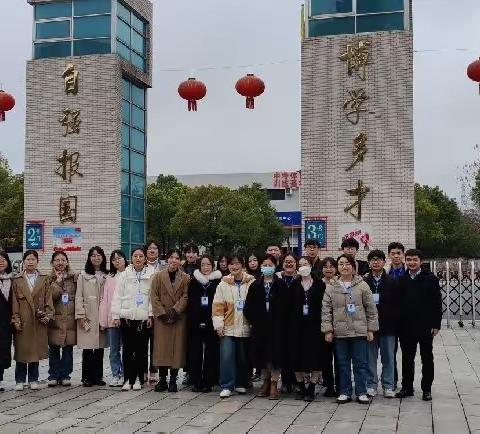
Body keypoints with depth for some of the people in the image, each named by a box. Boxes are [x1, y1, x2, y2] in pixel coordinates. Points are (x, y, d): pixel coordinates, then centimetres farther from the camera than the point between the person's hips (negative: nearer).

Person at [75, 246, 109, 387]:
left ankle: (98, 376, 14)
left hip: (102, 316, 3)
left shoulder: (107, 276, 10)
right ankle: (87, 377, 6)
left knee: (100, 348, 6)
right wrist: (80, 315, -8)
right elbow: (78, 296, 0)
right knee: (87, 348, -2)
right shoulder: (83, 275, 4)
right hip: (88, 317, -2)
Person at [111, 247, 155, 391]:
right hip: (127, 317, 1)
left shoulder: (151, 275, 2)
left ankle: (139, 379, 13)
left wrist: (151, 314, -4)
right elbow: (117, 296, 5)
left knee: (141, 349, 3)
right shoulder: (124, 275, 5)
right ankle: (128, 379, 10)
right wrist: (116, 315, 0)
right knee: (127, 349, 2)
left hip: (143, 318, -1)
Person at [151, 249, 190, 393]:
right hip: (161, 318, 0)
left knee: (177, 347, 0)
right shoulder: (158, 277, 5)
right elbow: (154, 297, 0)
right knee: (162, 348, 0)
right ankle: (162, 379, 7)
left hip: (179, 318, 0)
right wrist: (162, 314, -9)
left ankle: (173, 380, 8)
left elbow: (185, 297, -3)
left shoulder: (186, 278, 5)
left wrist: (175, 311, -14)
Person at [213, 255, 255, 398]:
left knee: (243, 357, 9)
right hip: (228, 327, 0)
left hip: (245, 326, 0)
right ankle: (227, 386, 0)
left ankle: (241, 384, 25)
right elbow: (218, 306, 0)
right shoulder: (223, 285, 2)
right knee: (227, 356, -7)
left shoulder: (251, 283, 0)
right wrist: (218, 324, -7)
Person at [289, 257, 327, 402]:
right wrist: (291, 324, -3)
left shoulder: (320, 285, 3)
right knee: (297, 357, 3)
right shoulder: (294, 285, 9)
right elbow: (290, 306, 5)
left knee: (315, 356, -3)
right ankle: (301, 388, 15)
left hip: (314, 325, -2)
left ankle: (311, 389, 6)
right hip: (297, 325, 2)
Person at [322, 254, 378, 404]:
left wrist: (371, 329, -1)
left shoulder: (362, 285, 0)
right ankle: (345, 392, 16)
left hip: (359, 331, -1)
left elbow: (371, 309, 2)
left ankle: (361, 392, 12)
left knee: (360, 363, 3)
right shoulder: (331, 287, 4)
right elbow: (326, 310, 3)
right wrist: (327, 330, -3)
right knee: (342, 363, 7)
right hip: (339, 332, 1)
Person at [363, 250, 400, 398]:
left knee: (388, 357, 5)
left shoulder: (392, 282, 4)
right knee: (370, 357, 5)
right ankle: (371, 385, 15)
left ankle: (388, 386, 14)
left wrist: (395, 322, -4)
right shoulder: (364, 282, 3)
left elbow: (397, 304, 3)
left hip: (387, 325, 0)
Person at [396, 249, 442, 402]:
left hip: (425, 326, -2)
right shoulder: (401, 280, 4)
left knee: (427, 359, 8)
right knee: (407, 359, 10)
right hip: (406, 327, 2)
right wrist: (397, 324, -1)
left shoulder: (430, 278, -3)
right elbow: (397, 303, 5)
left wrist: (436, 324, -9)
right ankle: (407, 388, 20)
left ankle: (427, 389, 17)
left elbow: (437, 302, -4)